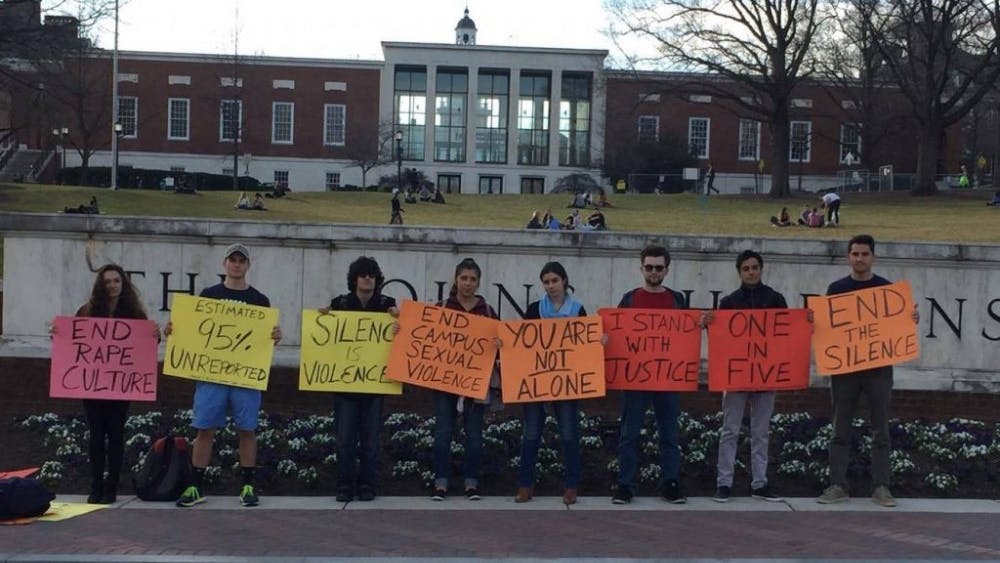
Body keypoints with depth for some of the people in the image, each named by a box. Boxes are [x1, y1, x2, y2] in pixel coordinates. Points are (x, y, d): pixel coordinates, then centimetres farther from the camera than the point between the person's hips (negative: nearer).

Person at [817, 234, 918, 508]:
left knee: (880, 431, 4)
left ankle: (881, 487, 10)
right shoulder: (836, 289, 6)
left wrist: (912, 319, -14)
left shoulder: (887, 288, 4)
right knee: (841, 430, 3)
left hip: (878, 367, 0)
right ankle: (838, 486, 8)